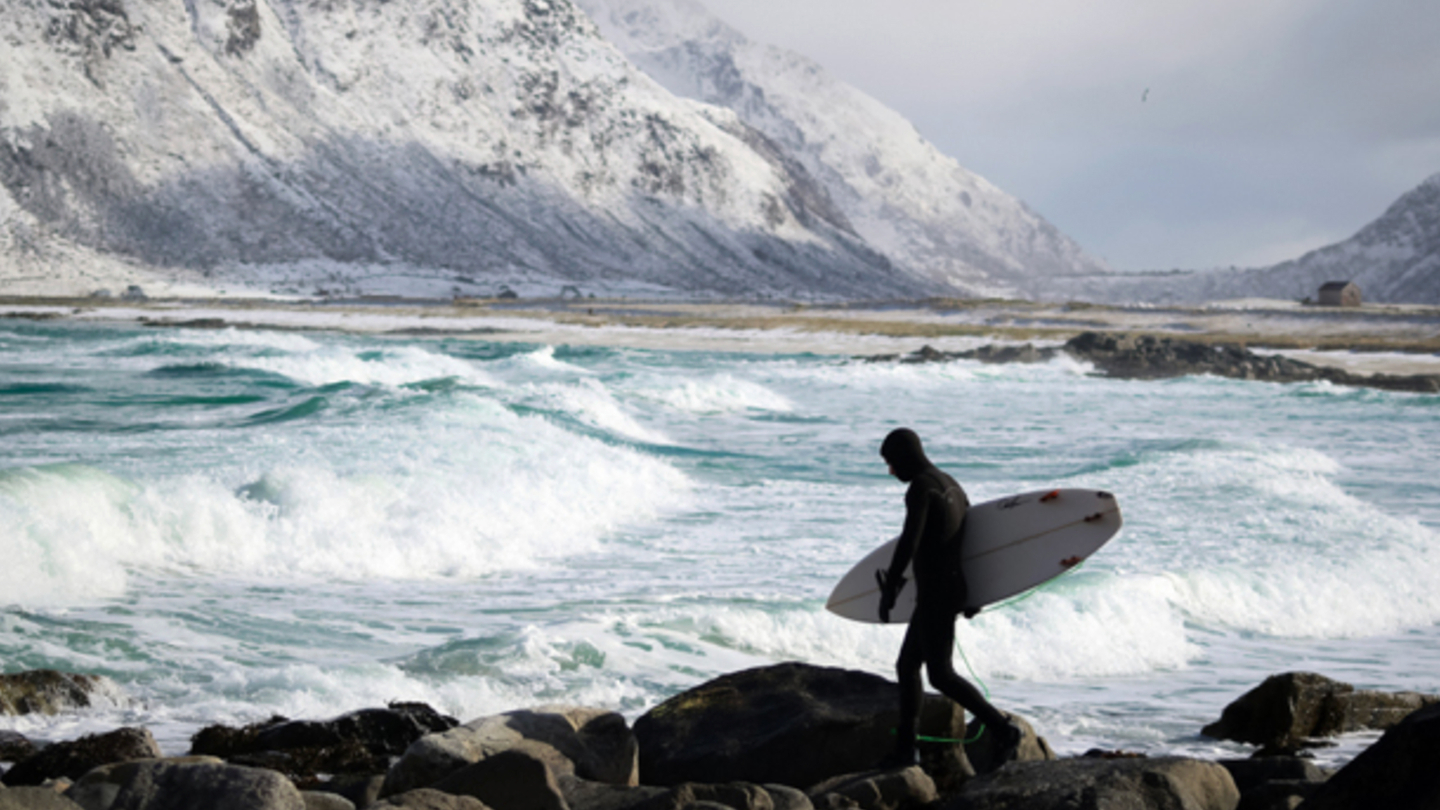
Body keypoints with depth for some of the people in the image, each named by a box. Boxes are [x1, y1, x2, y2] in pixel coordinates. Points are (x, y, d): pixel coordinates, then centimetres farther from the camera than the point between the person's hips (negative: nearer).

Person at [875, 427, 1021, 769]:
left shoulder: (920, 487, -14)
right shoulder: (949, 484, 15)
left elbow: (909, 542, -24)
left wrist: (889, 588, -19)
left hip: (936, 593, -10)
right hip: (953, 586, 10)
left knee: (940, 674, -8)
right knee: (907, 665, 14)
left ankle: (1003, 729, -8)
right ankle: (906, 749, 16)